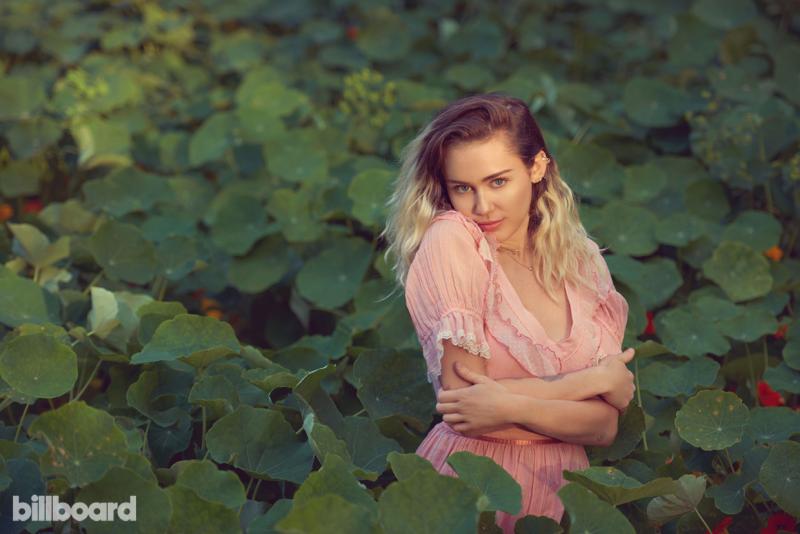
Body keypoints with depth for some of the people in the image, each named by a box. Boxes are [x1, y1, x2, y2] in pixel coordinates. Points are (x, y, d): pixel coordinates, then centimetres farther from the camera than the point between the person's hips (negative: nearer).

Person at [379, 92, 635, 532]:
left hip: (560, 491, 2)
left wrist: (511, 406, -17)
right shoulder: (450, 240, -7)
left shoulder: (583, 261, 5)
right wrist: (596, 379, -7)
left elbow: (604, 426, -1)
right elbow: (463, 400, -13)